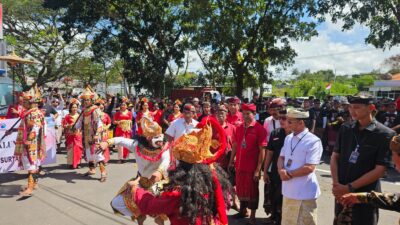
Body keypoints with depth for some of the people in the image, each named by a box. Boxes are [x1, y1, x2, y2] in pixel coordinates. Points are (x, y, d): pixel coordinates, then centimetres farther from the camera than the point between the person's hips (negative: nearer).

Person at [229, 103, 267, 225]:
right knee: (240, 190, 17)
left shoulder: (260, 129, -12)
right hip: (239, 165, 5)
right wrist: (231, 161, 9)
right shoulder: (239, 128, 5)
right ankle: (243, 210, 38)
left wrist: (258, 169, -15)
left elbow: (262, 150, -13)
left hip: (252, 167, -5)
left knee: (252, 191, 9)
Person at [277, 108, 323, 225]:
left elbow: (309, 168, -20)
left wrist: (289, 174, -13)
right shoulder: (288, 138, 8)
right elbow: (281, 157, 11)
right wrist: (281, 170, -10)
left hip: (304, 193, -7)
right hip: (288, 190, 7)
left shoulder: (313, 141, -16)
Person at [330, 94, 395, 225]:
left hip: (366, 195, -3)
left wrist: (349, 187, -15)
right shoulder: (345, 129, 1)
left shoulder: (385, 134, -11)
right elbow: (335, 157, 5)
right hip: (341, 192, 4)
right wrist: (335, 184, -9)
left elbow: (379, 170, -13)